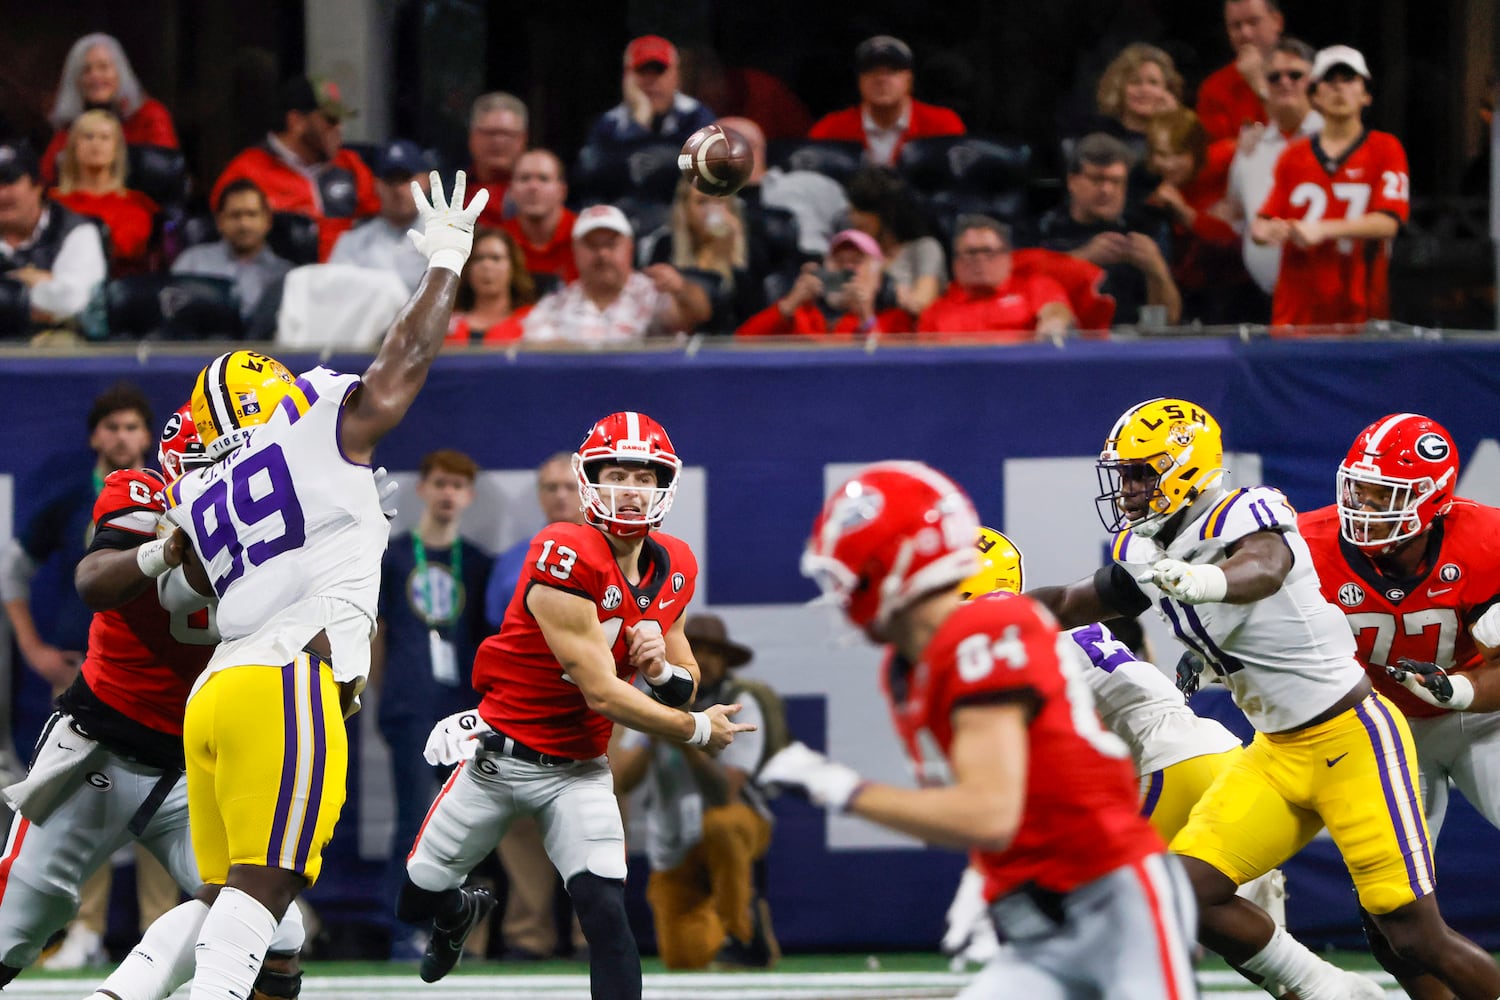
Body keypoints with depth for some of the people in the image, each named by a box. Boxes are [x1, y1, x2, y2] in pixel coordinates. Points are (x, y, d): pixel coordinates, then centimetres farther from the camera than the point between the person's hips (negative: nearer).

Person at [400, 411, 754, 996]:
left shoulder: (674, 570, -2)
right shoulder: (565, 560, -24)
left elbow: (685, 690, 8)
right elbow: (602, 693, -24)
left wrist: (665, 670, -17)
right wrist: (698, 730, -13)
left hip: (579, 771, 3)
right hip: (499, 753, -3)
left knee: (606, 915, -17)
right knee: (417, 900, 11)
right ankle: (461, 913, 48)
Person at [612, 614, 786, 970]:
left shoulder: (740, 705, -13)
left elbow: (725, 794, -25)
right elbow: (621, 780, -11)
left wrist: (690, 747, -40)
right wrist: (651, 737, -27)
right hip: (673, 852, 4)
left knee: (719, 824, -40)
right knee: (682, 959, -4)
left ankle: (740, 931, -22)